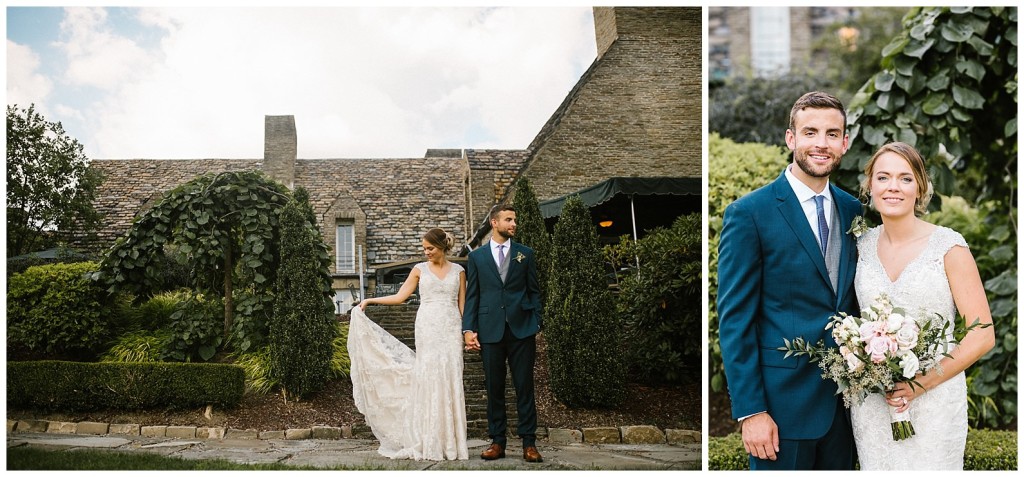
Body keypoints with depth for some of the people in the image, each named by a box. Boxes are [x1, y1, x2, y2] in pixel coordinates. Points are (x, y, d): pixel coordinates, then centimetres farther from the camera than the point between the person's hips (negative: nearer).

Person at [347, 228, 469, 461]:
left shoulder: (458, 271, 9)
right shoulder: (420, 269, 8)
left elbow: (463, 304, 9)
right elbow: (400, 297, 9)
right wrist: (370, 300, 3)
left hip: (451, 330, 0)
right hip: (428, 328, 0)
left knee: (451, 381, -3)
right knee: (428, 380, -5)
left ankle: (451, 443, 4)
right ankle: (430, 444, 1)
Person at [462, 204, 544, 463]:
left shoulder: (525, 254, 9)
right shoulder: (476, 256, 9)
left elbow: (534, 292, 9)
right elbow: (471, 296, 7)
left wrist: (537, 325, 1)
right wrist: (468, 329, -2)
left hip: (521, 329, 0)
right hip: (490, 331, 0)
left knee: (525, 387, 2)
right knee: (494, 388, 6)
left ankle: (529, 442, 8)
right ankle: (497, 441, 16)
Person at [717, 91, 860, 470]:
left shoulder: (853, 210, 7)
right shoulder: (748, 213, -11)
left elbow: (854, 301, 13)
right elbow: (734, 321, -12)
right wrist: (750, 410, -15)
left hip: (844, 400, 6)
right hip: (783, 402, -5)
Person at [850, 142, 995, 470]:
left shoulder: (949, 246, -10)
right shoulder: (862, 245, 2)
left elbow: (983, 335, -9)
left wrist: (923, 383, -16)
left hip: (933, 400, -3)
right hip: (871, 402, 3)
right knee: (876, 467, 15)